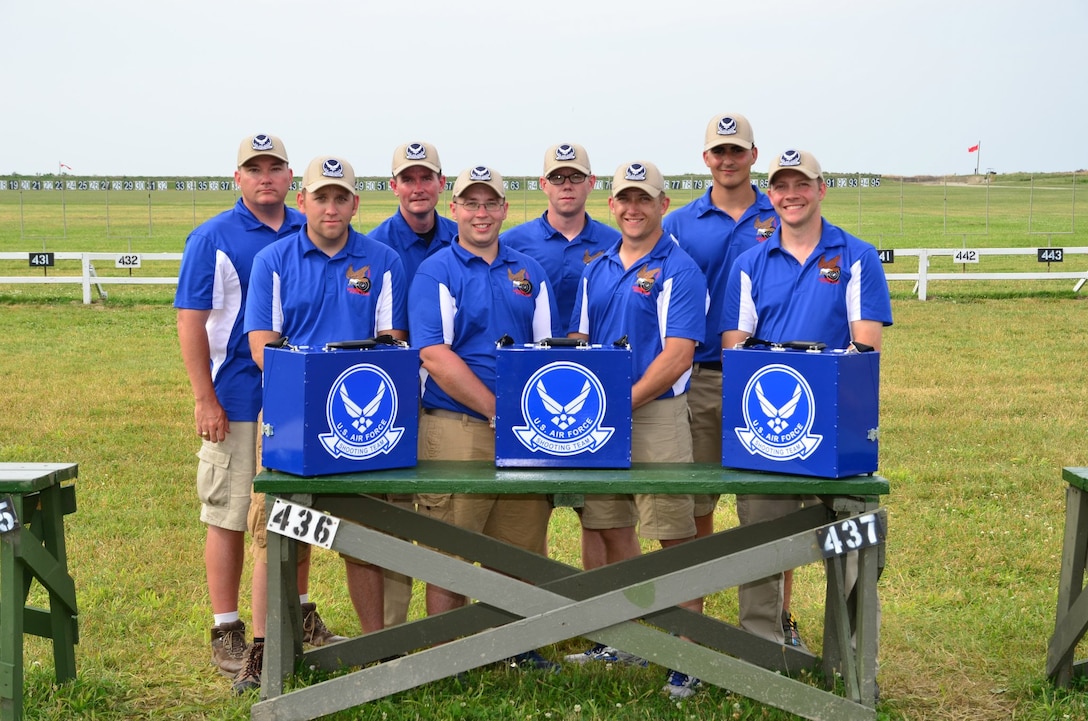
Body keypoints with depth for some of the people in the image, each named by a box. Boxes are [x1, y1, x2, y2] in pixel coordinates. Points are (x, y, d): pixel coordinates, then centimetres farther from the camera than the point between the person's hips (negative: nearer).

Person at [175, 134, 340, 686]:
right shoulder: (213, 239, -4)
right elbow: (190, 322, -7)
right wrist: (204, 399, -12)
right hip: (236, 405, -4)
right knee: (229, 516, 0)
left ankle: (298, 615, 27)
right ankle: (226, 631, 9)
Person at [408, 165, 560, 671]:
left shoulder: (529, 272, 14)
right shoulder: (435, 273, -2)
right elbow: (435, 358, -11)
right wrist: (498, 410, -14)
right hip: (456, 427, -5)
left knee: (521, 544, 10)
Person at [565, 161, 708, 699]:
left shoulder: (679, 270, -6)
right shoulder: (597, 269, 14)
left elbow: (677, 355, -14)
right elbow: (577, 342, 15)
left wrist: (625, 402, -18)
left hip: (656, 414, -7)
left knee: (675, 536, -4)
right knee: (611, 529, 12)